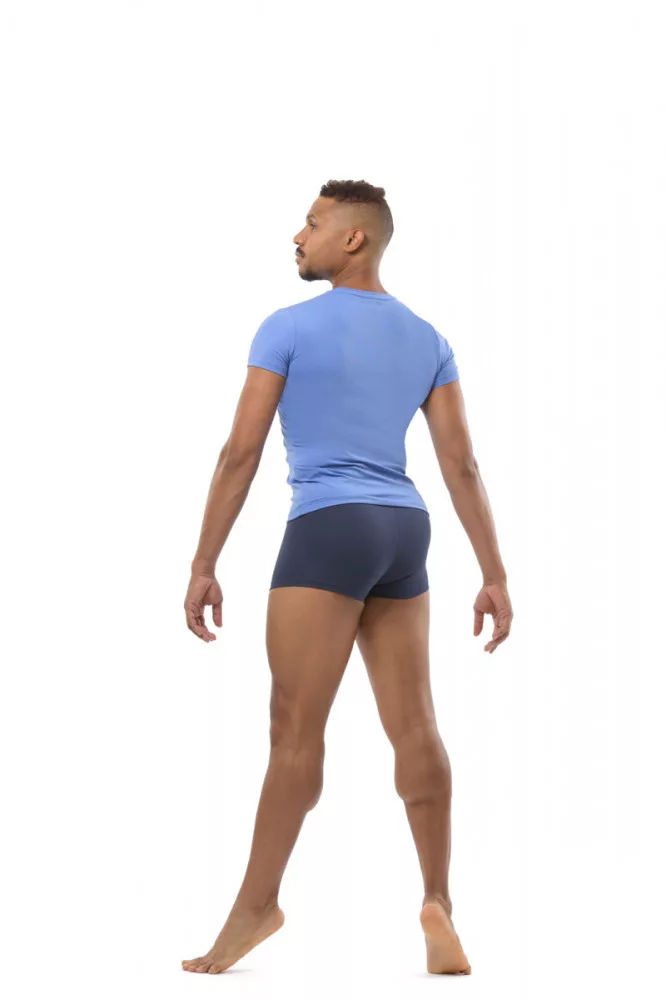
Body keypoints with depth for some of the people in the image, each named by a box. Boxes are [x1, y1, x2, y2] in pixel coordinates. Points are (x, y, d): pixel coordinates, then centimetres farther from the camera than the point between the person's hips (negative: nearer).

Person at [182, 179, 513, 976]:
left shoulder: (286, 328, -4)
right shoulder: (426, 339, 12)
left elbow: (240, 453, -7)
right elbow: (461, 464, 6)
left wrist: (202, 566, -4)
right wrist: (494, 576, 5)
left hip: (327, 535, -6)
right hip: (402, 537, 6)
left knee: (295, 728, -5)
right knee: (413, 727, 2)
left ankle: (255, 905, -2)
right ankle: (437, 902, -8)